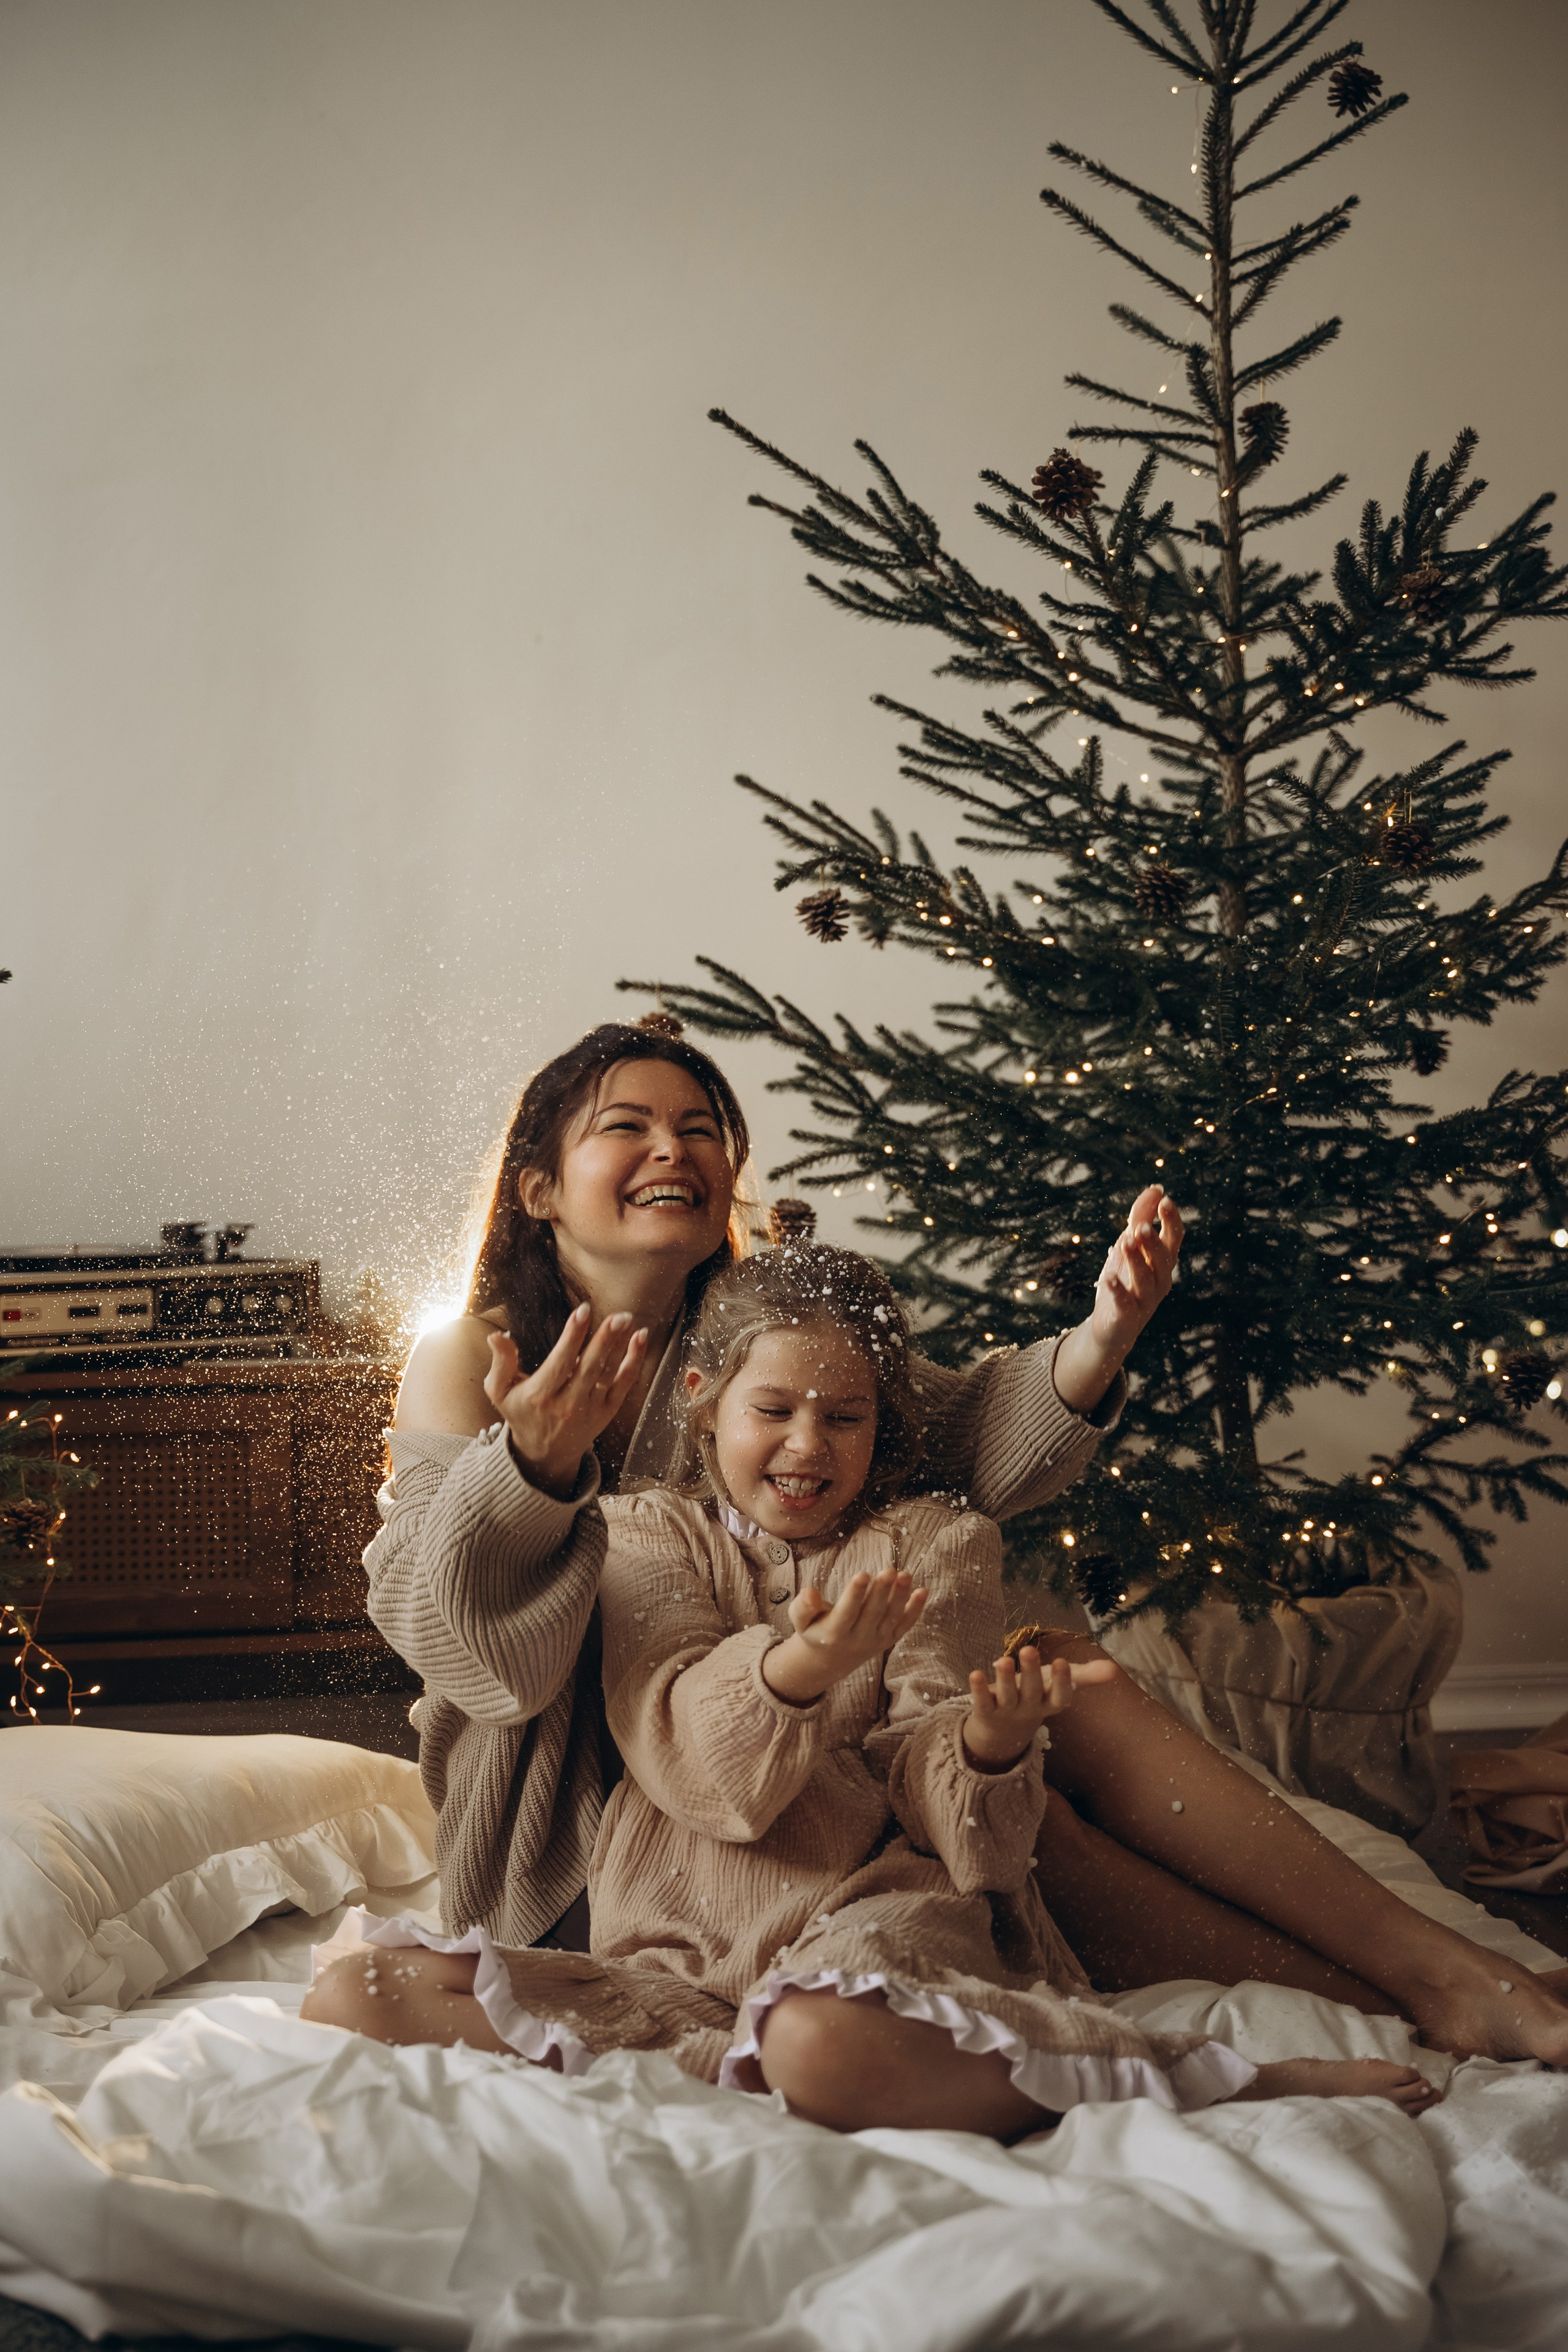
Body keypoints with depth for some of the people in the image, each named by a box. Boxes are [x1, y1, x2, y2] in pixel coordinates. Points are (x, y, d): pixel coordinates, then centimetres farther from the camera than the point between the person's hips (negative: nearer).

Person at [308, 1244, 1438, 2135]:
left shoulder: (934, 1544, 14)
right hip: (676, 1939, 3)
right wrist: (792, 1671, -27)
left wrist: (990, 1743, -23)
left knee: (828, 2044, -43)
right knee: (354, 1994, -20)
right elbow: (689, 1762, -4)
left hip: (874, 1904, -2)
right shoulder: (648, 1537, 14)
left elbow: (929, 1790, 2)